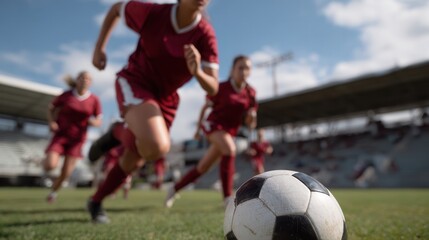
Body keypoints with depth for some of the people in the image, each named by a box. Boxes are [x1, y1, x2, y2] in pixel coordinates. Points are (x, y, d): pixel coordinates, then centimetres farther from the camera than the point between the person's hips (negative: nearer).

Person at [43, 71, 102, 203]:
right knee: (50, 166, -20)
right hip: (61, 135, -1)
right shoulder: (66, 95, -7)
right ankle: (47, 160, 19)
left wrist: (93, 121, -22)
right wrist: (51, 122, -9)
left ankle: (54, 190, 32)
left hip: (77, 138, 1)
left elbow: (99, 121, 1)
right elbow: (51, 109, 9)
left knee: (66, 172, 0)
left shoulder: (94, 100, -6)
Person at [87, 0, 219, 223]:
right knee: (157, 147, -31)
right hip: (134, 81, -3)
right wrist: (99, 47, -1)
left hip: (165, 98, 4)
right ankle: (118, 133, 4)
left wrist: (197, 72, -40)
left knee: (135, 160, 10)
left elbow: (213, 89, -19)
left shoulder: (205, 35, -16)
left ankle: (96, 202, 35)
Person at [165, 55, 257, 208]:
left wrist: (252, 118, -22)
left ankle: (175, 189, 28)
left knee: (202, 168, 9)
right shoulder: (221, 88, -12)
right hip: (213, 125, -5)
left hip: (230, 132, 5)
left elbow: (250, 124, 0)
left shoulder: (251, 93, -3)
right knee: (230, 149, -35)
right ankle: (227, 197, -29)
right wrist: (198, 127, 7)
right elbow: (205, 107, 3)